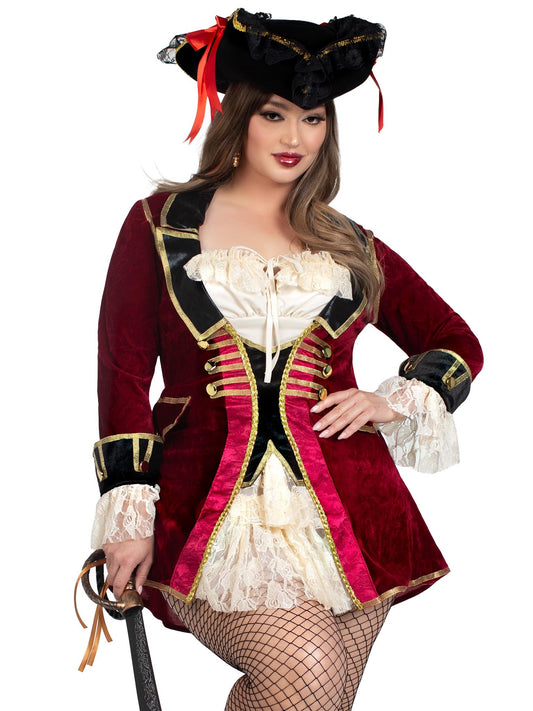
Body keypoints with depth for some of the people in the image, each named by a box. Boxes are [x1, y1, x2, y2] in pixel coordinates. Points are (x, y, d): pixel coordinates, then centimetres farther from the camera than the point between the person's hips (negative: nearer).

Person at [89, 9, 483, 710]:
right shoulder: (162, 224, 8)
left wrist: (394, 401, 4)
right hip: (209, 515, -3)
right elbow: (124, 369, 3)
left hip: (346, 514, 3)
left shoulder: (351, 249, 14)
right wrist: (128, 512, -4)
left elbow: (458, 344, 24)